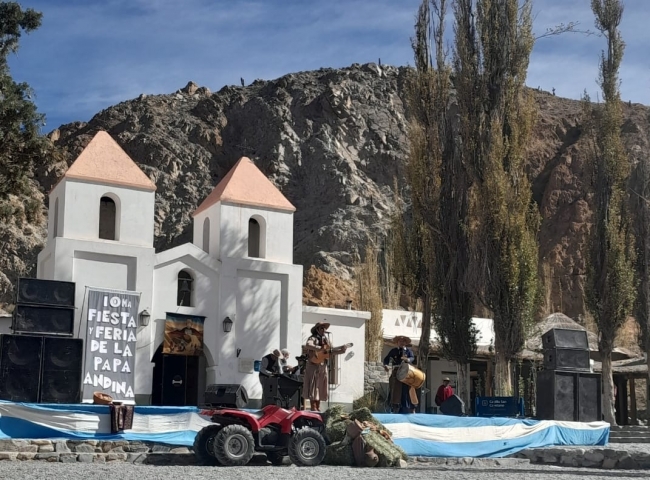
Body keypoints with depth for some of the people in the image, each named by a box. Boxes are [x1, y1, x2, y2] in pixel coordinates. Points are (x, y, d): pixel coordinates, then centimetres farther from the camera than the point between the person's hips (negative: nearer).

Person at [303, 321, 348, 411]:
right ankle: (313, 409, -5)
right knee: (313, 387, -6)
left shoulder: (325, 339, 14)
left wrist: (341, 351, 2)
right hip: (314, 366, -7)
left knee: (320, 387, 10)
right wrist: (320, 348, -37)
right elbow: (307, 346, -31)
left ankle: (318, 408, 16)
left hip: (323, 366, 7)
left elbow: (330, 351, 16)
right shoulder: (313, 338, -9)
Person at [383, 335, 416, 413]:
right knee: (396, 391, -2)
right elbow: (386, 359, 6)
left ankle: (412, 410, 3)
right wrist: (386, 365, -15)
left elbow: (412, 358, -6)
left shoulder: (409, 350, 11)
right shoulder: (393, 350, 13)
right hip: (396, 373, 1)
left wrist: (407, 359, -29)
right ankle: (395, 409, 0)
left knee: (407, 391, -2)